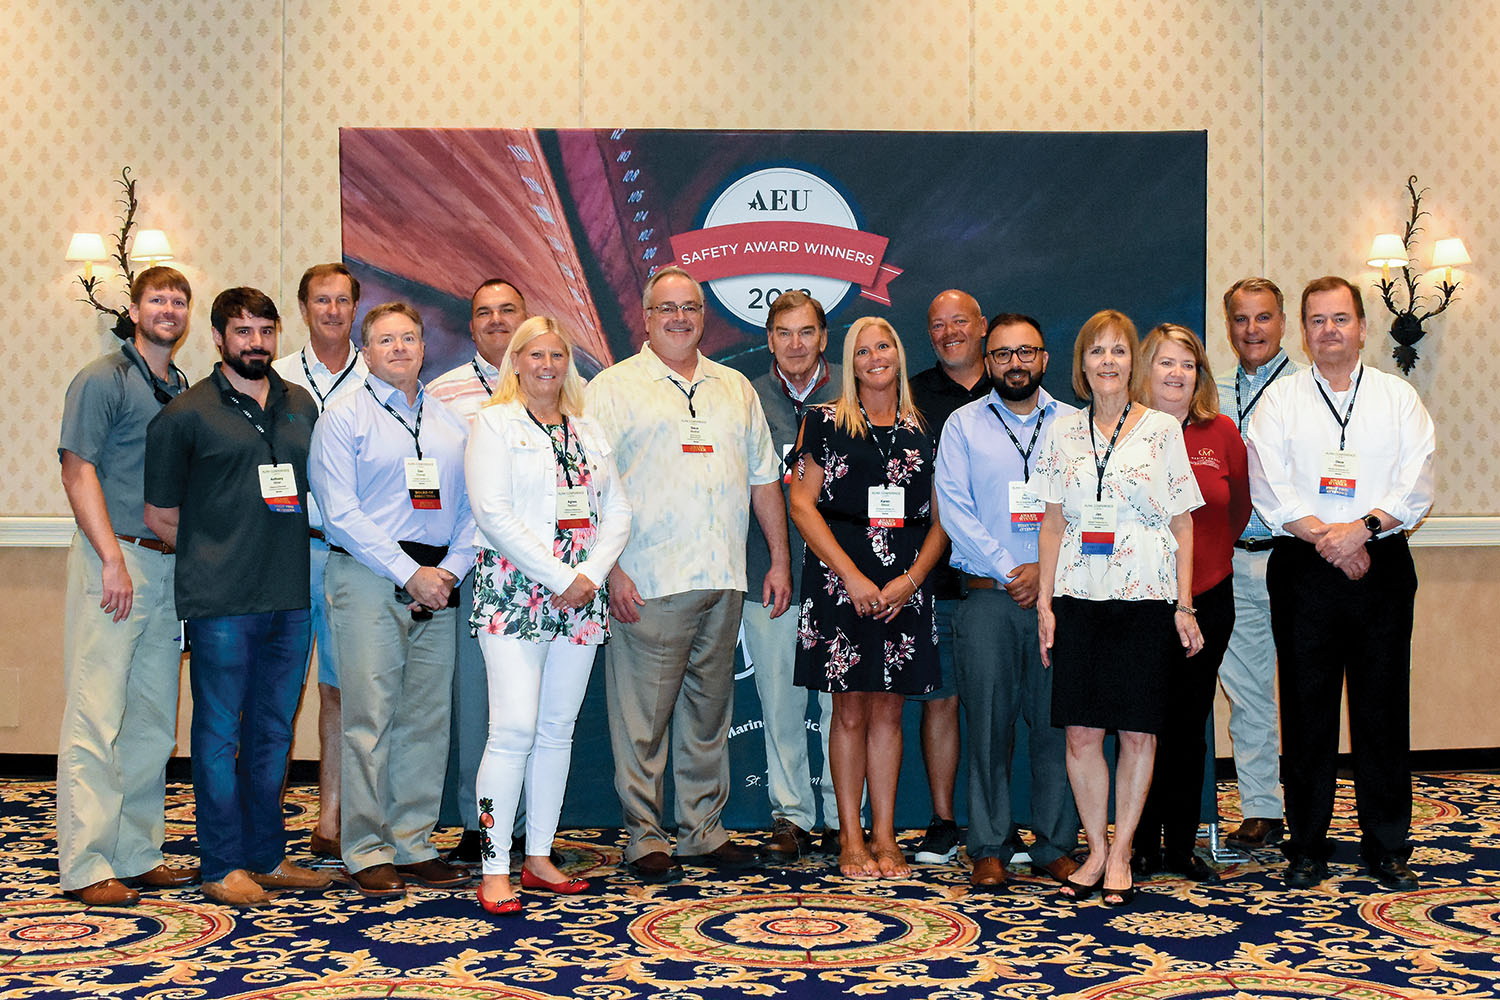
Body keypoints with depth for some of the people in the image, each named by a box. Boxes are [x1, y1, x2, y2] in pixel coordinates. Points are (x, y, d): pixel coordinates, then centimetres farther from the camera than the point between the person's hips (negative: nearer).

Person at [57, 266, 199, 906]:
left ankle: (137, 853, 17)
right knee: (96, 716, -6)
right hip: (113, 560, -7)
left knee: (153, 721, 9)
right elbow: (78, 470, -9)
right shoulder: (103, 379, -2)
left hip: (168, 566, 7)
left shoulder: (184, 391, 18)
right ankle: (85, 865, -1)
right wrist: (114, 559, -16)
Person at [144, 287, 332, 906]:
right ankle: (224, 866, 12)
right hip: (220, 602, -5)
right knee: (219, 732, 2)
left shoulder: (301, 406, 13)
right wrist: (218, 557, 5)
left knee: (274, 731, 12)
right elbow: (161, 516, 2)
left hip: (291, 597, 5)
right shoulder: (185, 415, -1)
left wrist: (283, 552, 11)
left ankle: (267, 856, 23)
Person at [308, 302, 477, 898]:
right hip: (368, 578, -4)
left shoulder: (452, 424, 16)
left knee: (429, 717, 6)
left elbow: (472, 507, 12)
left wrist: (450, 569, -4)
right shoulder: (344, 419, 2)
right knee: (371, 717, -5)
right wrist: (410, 573, -11)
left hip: (438, 582, 5)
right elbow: (340, 513, -6)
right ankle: (366, 852, 4)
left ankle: (413, 844, 15)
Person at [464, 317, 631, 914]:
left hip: (582, 597, 5)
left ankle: (539, 858, 17)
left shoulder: (588, 431, 17)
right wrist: (561, 578, -14)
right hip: (514, 594, -5)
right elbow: (493, 513, -10)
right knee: (515, 728, -13)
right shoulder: (494, 423, 1)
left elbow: (617, 510, 12)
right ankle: (495, 869, -6)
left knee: (558, 729, 8)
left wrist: (592, 573, -6)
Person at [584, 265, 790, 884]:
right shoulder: (614, 387, 3)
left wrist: (780, 560, 13)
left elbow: (764, 479, 19)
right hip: (649, 581, -4)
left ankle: (704, 830, 21)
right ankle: (644, 838, 9)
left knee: (709, 710, 11)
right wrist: (611, 568, -13)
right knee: (643, 716, -2)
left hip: (723, 580, 5)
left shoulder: (735, 388, 17)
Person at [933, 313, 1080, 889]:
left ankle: (1055, 846, 13)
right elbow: (954, 509, 0)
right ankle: (989, 849, 9)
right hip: (988, 598, -1)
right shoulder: (963, 424, 9)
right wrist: (1007, 571, -7)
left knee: (1059, 721, 2)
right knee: (988, 723, 0)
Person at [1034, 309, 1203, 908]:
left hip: (1146, 595, -2)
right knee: (1081, 731, 1)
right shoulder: (1064, 434, 9)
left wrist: (1184, 605, -1)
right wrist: (1044, 601, 4)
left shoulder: (1163, 430, 3)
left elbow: (1183, 523, 3)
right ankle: (1096, 851, 14)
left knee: (1137, 731, 1)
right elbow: (1053, 523, 10)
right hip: (1079, 595, 2)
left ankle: (1120, 856, 12)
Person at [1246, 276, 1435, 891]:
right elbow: (1269, 491, -3)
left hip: (1383, 567, 1)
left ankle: (1388, 847, 15)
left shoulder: (1399, 398, 9)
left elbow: (1415, 488, -1)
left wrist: (1363, 527, -16)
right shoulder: (1279, 401, 6)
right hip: (1303, 570, -1)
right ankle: (1307, 847, 13)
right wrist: (1327, 539, -13)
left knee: (1383, 708, 3)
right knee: (1307, 708, 2)